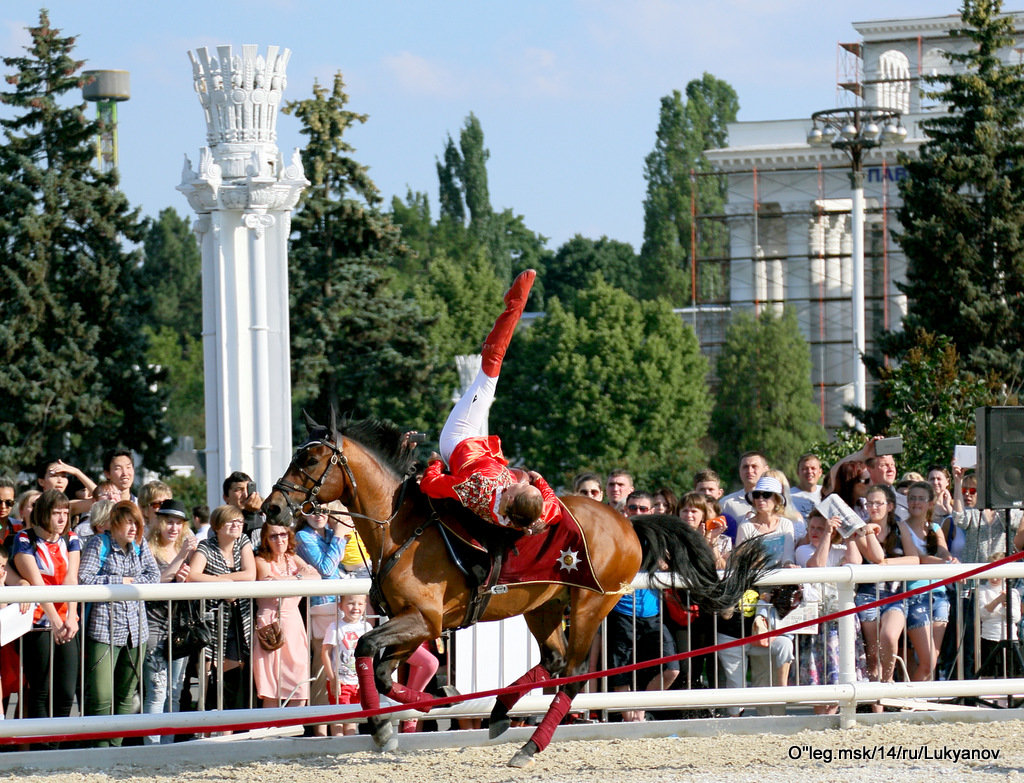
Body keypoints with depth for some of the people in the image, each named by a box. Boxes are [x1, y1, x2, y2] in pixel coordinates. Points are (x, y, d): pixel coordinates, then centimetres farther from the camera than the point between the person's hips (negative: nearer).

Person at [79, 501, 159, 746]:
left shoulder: (140, 545, 12)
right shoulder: (99, 544, -4)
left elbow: (154, 575, 6)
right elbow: (84, 579, -13)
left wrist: (132, 583, -9)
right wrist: (120, 581, -9)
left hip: (136, 630, 6)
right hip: (104, 630, -6)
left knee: (127, 695, 7)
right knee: (101, 697, -11)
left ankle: (116, 745, 13)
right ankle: (100, 749, -4)